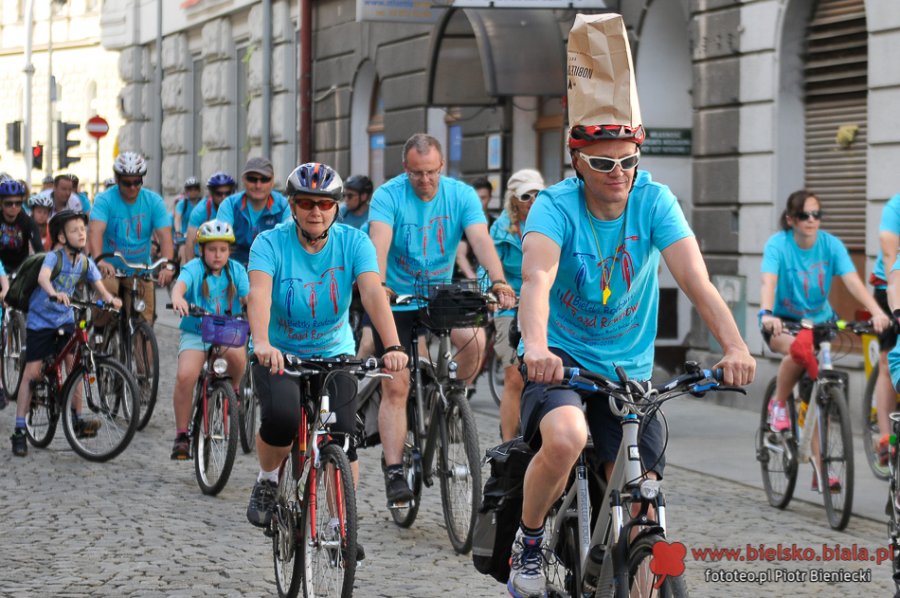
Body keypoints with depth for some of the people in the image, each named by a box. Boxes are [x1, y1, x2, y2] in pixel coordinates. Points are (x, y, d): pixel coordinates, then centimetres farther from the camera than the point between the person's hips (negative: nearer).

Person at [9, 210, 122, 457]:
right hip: (40, 319, -5)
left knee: (74, 365, -7)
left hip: (65, 319, 5)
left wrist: (110, 299, -30)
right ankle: (19, 431, -2)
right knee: (31, 372, -5)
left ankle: (78, 420, 5)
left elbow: (99, 286, -7)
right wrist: (54, 293, -59)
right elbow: (43, 277, -39)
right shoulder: (54, 257, -19)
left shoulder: (85, 262, -2)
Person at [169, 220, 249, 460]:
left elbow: (248, 295, -10)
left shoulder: (236, 271, 3)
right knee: (185, 375, -24)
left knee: (236, 353, -34)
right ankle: (181, 435, -8)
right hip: (195, 333, -1)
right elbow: (181, 284, -26)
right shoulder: (194, 268, -4)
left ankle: (233, 389, 1)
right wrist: (177, 298, -50)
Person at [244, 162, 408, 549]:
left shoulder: (353, 242, -12)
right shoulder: (271, 243, -16)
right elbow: (259, 293, -34)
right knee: (281, 418, -28)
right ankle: (267, 481, 2)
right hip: (279, 355, -2)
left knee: (342, 438, -14)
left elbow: (373, 292, -26)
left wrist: (392, 347, -43)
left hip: (335, 356, 2)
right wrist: (262, 343, -53)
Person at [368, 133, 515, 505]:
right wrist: (378, 286, -48)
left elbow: (481, 239, -22)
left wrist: (499, 282, -39)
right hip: (396, 298, -2)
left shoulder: (461, 195, -9)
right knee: (395, 387, -8)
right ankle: (394, 472, -5)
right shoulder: (388, 196, -15)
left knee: (474, 339, -27)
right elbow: (379, 243, -30)